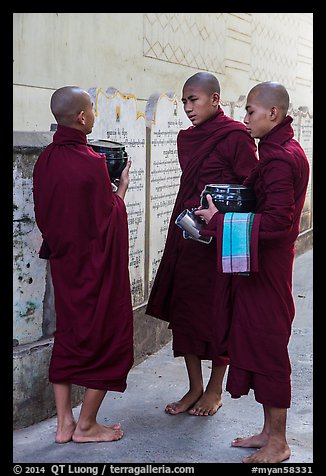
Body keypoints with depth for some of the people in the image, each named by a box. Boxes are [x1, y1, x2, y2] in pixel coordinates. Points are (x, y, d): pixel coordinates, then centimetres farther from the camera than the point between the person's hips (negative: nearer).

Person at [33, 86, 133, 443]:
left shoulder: (45, 160, 0)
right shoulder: (91, 163, -21)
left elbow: (42, 216, 7)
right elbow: (109, 221, -14)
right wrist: (121, 189, -1)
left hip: (63, 263, 7)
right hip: (97, 267, -7)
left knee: (68, 336, 17)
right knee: (107, 336, 9)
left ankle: (64, 424, 23)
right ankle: (86, 425, 17)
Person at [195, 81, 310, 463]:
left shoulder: (281, 159, -18)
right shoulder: (280, 151, 14)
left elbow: (277, 222, -26)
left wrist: (220, 221, -21)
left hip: (267, 268, -10)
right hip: (259, 264, 10)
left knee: (267, 347, 0)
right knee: (255, 343, 15)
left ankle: (278, 444, 14)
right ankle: (269, 431, 28)